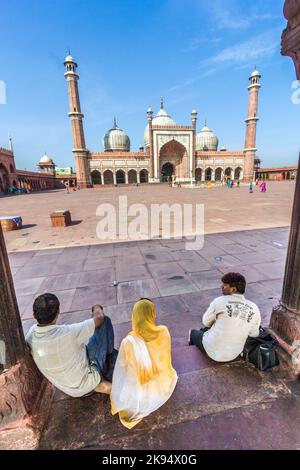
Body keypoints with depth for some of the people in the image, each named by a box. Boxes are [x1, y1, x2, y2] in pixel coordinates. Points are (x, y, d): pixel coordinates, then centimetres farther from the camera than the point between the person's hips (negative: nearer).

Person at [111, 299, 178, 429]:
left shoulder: (128, 342, -32)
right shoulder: (164, 332, -23)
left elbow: (123, 365, -11)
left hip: (142, 395, -2)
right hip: (166, 388, 3)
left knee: (122, 370, 25)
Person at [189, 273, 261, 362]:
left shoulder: (219, 301, -23)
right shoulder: (254, 309, -12)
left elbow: (206, 322, -9)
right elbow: (254, 334, 2)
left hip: (213, 351, -4)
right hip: (234, 355, 4)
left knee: (194, 332, 29)